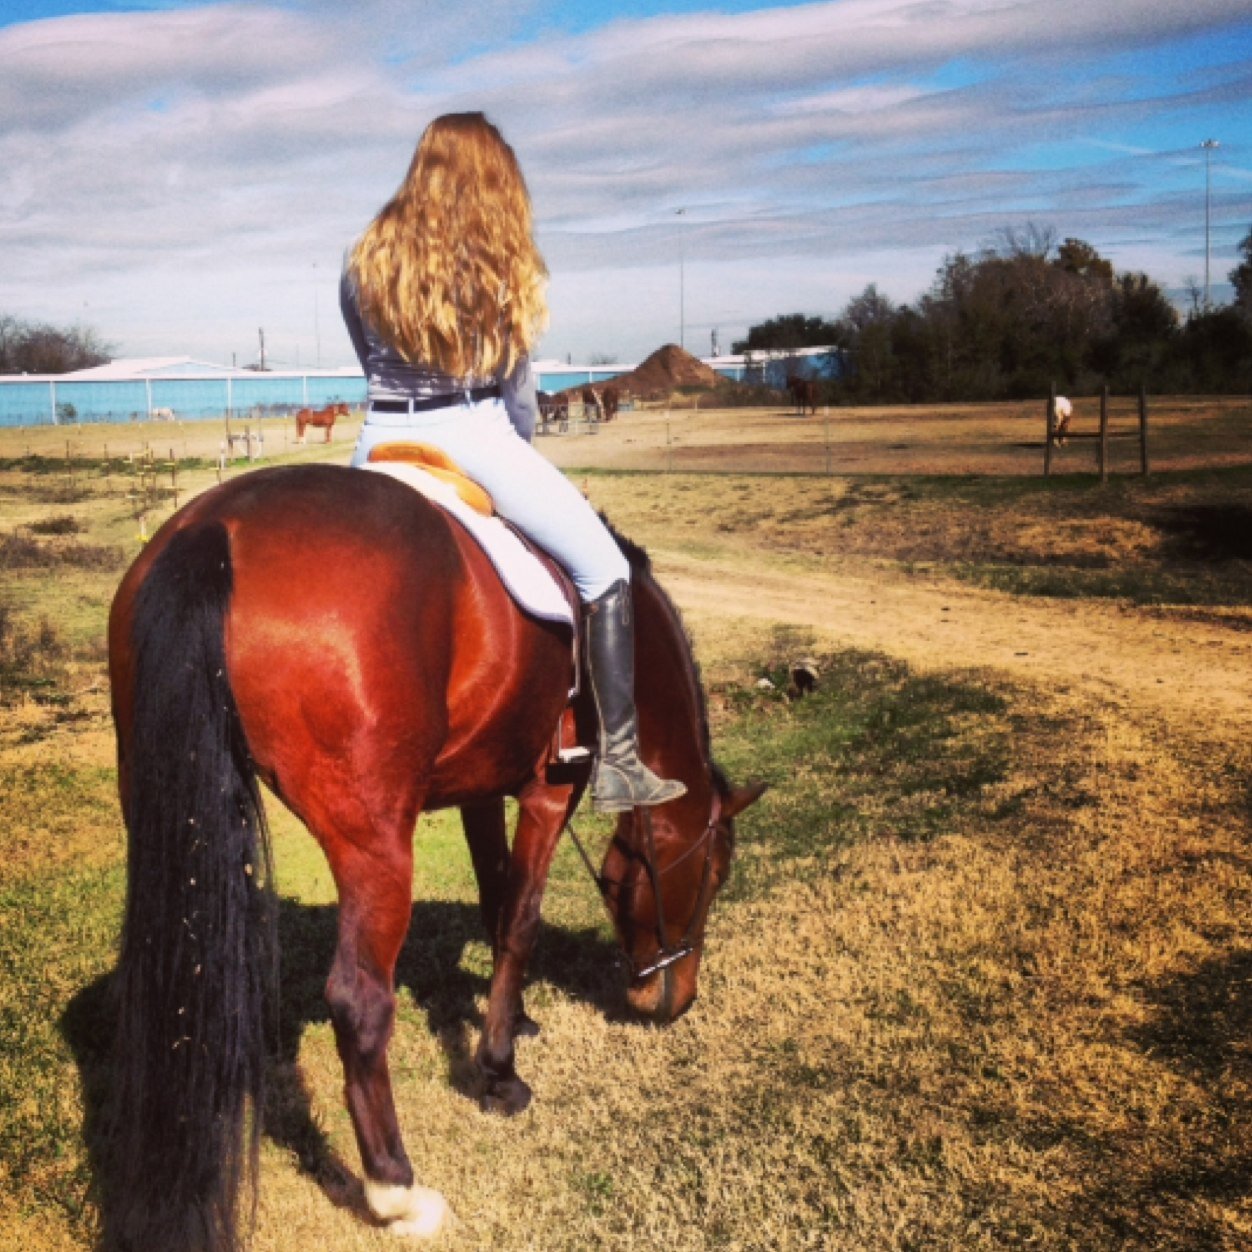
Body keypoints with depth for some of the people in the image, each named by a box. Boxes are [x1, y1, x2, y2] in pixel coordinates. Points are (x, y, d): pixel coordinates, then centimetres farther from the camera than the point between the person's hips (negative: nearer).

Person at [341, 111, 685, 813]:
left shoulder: (365, 260, 8)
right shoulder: (502, 265, 1)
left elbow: (373, 368, 16)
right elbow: (520, 394, 4)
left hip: (382, 445, 4)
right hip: (475, 439, -4)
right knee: (605, 569, 6)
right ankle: (619, 762, 0)